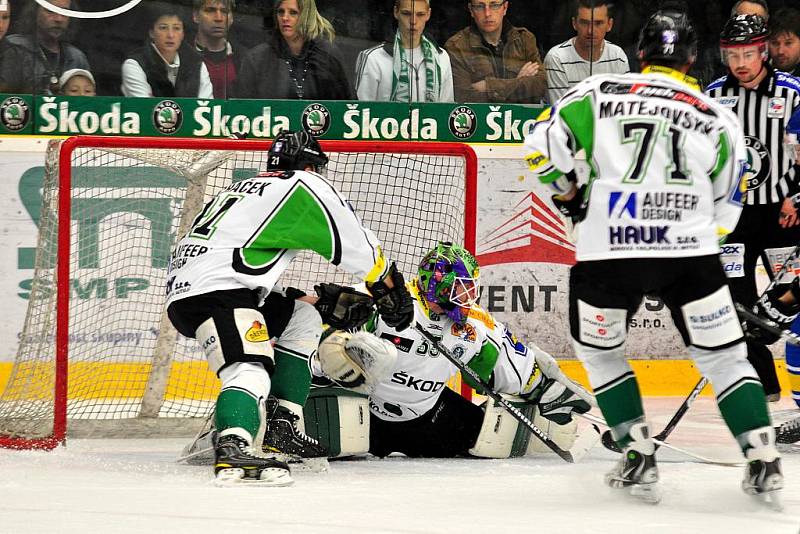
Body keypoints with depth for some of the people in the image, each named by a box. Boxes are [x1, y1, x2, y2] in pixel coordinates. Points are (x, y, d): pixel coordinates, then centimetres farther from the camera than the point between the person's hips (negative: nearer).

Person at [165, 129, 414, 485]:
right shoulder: (305, 186, 6)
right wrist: (392, 288, 21)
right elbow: (356, 246, 7)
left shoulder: (246, 189, 31)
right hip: (216, 292, -9)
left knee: (303, 320, 21)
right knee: (250, 371, -28)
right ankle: (232, 452, -57)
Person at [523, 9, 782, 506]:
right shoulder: (718, 117, 12)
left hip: (607, 252, -1)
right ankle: (764, 463, 5)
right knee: (724, 354, 12)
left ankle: (638, 456, 14)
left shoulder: (598, 92, 7)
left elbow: (542, 146, 1)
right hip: (690, 254, 1)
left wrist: (570, 194, 17)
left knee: (600, 351, 21)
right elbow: (726, 208, 16)